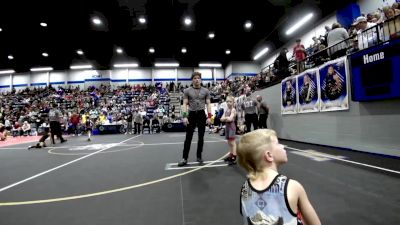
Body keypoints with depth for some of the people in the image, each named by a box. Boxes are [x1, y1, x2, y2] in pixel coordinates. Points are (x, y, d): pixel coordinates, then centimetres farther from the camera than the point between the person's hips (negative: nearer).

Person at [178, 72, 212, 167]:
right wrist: (184, 116, -13)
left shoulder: (206, 91, 4)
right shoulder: (187, 91, 2)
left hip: (201, 114, 1)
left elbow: (208, 104, 3)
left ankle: (199, 156, 20)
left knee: (201, 137, 7)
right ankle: (184, 158, 7)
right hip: (191, 114, -1)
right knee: (188, 137, 1)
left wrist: (209, 116, -7)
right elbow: (185, 104, -2)